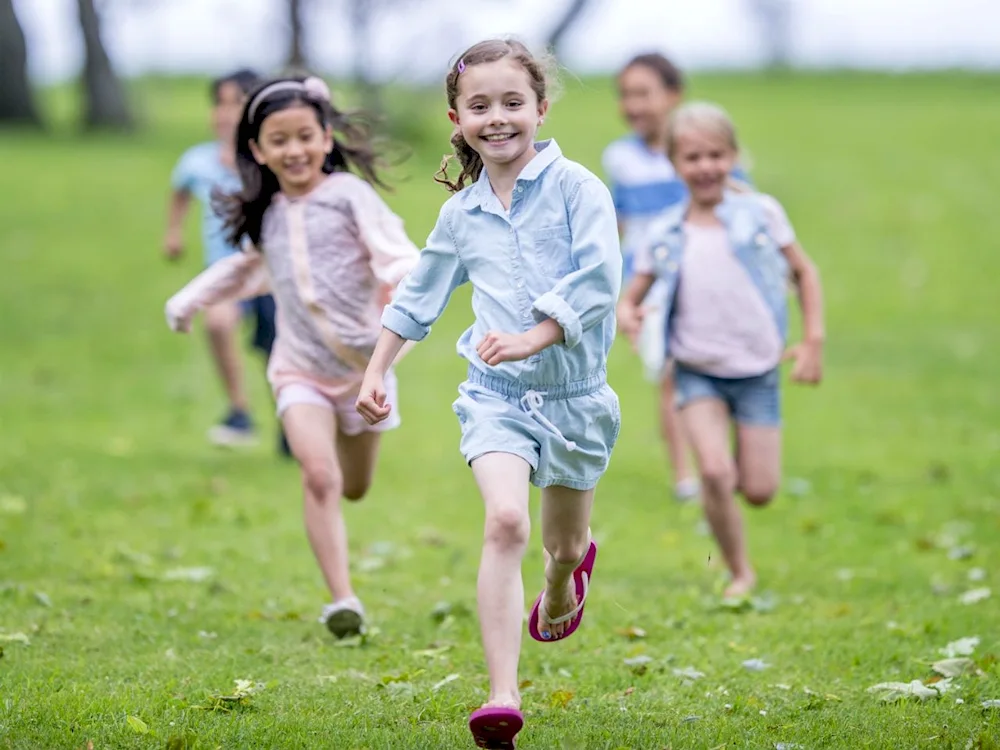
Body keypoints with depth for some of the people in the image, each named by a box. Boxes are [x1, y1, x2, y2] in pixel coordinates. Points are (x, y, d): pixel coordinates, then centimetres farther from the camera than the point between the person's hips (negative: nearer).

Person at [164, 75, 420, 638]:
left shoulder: (348, 194, -7)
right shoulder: (267, 214, 9)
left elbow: (395, 250, -19)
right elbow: (250, 267, 30)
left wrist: (401, 282, -41)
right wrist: (191, 299, 35)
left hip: (364, 362, -2)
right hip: (300, 369, 2)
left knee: (354, 487, 14)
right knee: (319, 476, -20)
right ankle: (343, 599, -22)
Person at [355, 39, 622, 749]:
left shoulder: (575, 187, -7)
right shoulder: (462, 213, 7)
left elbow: (599, 280, -17)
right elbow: (418, 297, 20)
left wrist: (530, 339, -24)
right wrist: (376, 371, 19)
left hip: (574, 391, -1)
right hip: (497, 394, 1)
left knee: (564, 543, 16)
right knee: (505, 522, -22)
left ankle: (563, 581, 58)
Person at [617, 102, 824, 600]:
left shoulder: (761, 214, -3)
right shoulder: (664, 237, -2)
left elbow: (804, 272, 7)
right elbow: (631, 298, 5)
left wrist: (813, 341, 1)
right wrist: (627, 317, -19)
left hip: (757, 371, 0)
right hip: (698, 372, 0)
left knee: (759, 491, -3)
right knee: (715, 474, -19)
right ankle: (740, 574, 2)